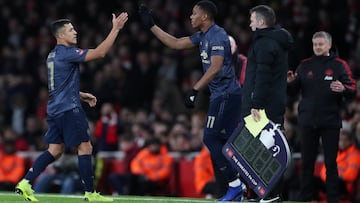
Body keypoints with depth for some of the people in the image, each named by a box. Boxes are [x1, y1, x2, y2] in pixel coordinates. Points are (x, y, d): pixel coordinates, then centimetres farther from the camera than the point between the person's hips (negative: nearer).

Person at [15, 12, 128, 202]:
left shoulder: (53, 55, 16)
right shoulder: (67, 52, -13)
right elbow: (99, 52, -18)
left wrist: (82, 95, 24)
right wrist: (116, 29, -15)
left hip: (55, 108, 9)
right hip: (69, 109, -9)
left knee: (55, 150, 9)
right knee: (85, 147, -3)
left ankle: (25, 183, 0)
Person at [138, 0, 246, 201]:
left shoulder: (217, 35, -15)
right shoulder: (202, 36, 14)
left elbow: (216, 67, -26)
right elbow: (176, 43, 22)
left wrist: (194, 90, -29)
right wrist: (151, 25, 22)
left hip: (225, 94, -10)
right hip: (222, 95, 10)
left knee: (211, 137, -9)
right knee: (230, 141, 7)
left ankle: (235, 184, -7)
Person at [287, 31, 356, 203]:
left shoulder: (339, 65, 1)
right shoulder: (305, 65, 9)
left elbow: (353, 90, -5)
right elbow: (293, 91, 11)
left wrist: (343, 89, -26)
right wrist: (290, 82, -11)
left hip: (330, 122, -3)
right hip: (308, 121, 3)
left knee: (330, 162, 1)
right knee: (307, 162, 8)